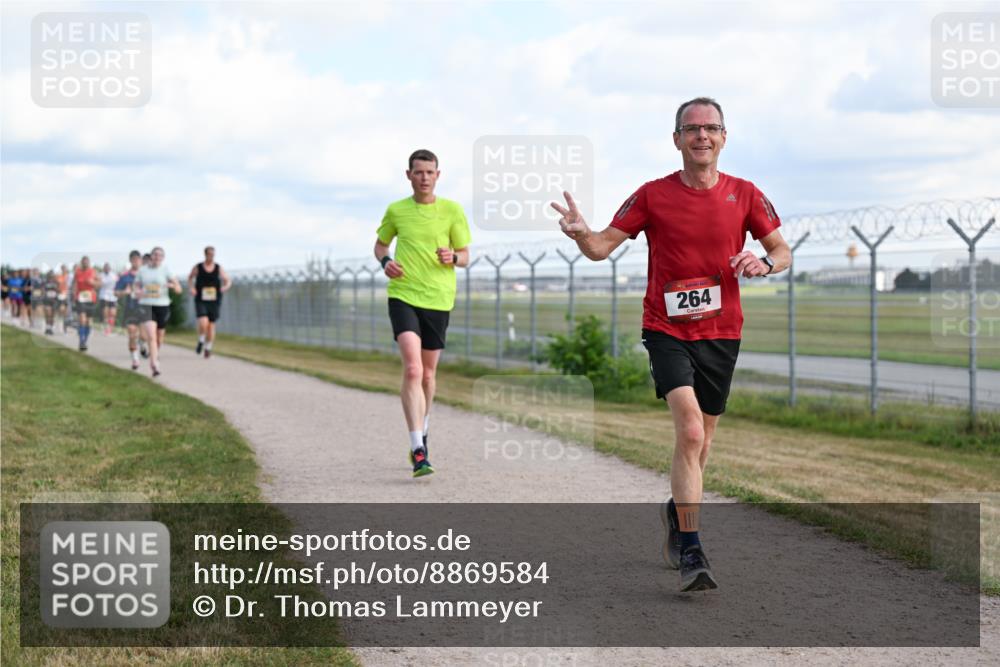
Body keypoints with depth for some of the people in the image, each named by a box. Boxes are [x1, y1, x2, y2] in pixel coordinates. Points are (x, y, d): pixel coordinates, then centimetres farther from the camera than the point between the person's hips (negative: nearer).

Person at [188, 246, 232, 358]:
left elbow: (228, 280, 7)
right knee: (203, 323, -20)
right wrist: (192, 288, -1)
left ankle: (208, 348, 24)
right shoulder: (197, 267, -2)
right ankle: (201, 342, 9)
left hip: (214, 301, 2)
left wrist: (226, 286, -17)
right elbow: (190, 277, 17)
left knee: (211, 325, 5)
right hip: (201, 301, -2)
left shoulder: (219, 269, -1)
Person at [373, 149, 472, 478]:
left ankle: (421, 436, 38)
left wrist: (452, 258, -15)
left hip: (438, 299, 2)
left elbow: (464, 255, 9)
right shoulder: (396, 210, 5)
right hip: (403, 296, -1)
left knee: (427, 374, 13)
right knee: (412, 369, -19)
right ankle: (418, 451, -24)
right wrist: (385, 261, -3)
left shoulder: (452, 210, 3)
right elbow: (380, 243, 20)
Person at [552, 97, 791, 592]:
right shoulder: (653, 195, -2)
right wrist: (581, 233, -24)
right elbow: (603, 247, -2)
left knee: (700, 440, 14)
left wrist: (764, 262, -14)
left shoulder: (744, 195, 3)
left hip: (721, 332, 3)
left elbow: (782, 251, 10)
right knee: (690, 431, -21)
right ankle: (690, 552, -19)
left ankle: (676, 511, 43)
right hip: (667, 330, -3)